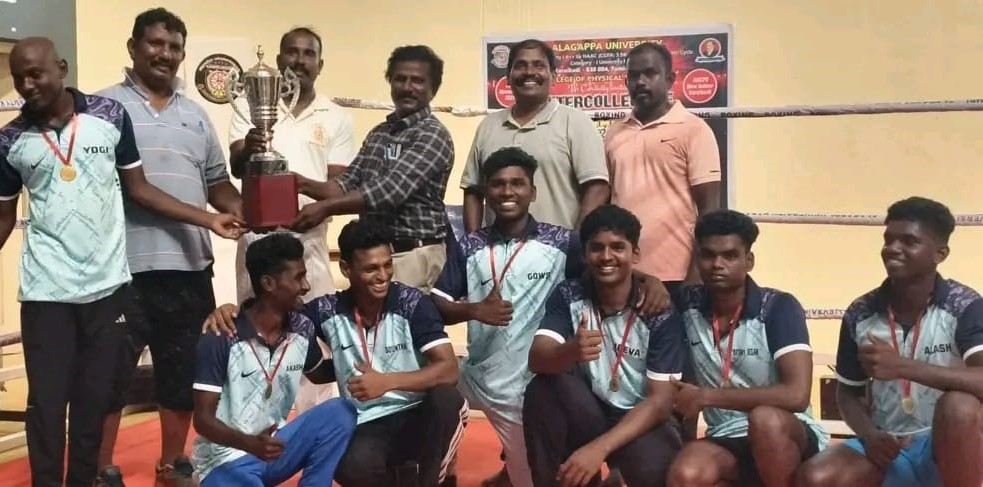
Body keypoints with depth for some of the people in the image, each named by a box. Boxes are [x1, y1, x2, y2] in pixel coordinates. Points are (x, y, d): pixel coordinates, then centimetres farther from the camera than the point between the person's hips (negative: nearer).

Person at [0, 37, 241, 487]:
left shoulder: (110, 116, -1)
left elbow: (138, 188, 5)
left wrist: (208, 219, -3)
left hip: (106, 282, 0)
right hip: (46, 289, 0)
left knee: (94, 397, 9)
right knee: (46, 399, 3)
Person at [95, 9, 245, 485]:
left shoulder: (196, 115, 16)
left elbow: (216, 183, 16)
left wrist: (245, 212, -3)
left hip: (189, 265, 5)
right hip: (123, 265, -5)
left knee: (183, 373, 14)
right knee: (112, 372, 4)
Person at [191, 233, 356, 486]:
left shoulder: (302, 329, -5)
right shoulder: (221, 339, -20)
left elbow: (318, 373, 18)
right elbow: (203, 419, -19)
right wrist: (249, 443, -37)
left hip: (275, 445, 6)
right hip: (226, 458, -6)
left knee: (339, 413, -17)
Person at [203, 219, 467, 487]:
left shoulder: (412, 303, -10)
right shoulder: (328, 311, -3)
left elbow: (448, 369, -18)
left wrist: (387, 381, -31)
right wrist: (233, 310, -14)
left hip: (417, 416, 0)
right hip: (366, 426, 1)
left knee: (447, 399, -33)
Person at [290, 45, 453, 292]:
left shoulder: (433, 135, -11)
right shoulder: (378, 133, 14)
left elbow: (391, 190, -21)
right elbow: (349, 183, 9)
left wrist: (325, 207, -23)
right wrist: (306, 186, -10)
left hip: (414, 254, -7)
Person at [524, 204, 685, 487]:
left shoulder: (660, 314, -14)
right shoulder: (568, 296, -7)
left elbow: (660, 401, -16)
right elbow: (536, 359, -20)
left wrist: (599, 448, -28)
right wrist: (571, 351, -45)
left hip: (641, 421, -2)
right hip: (586, 413, 3)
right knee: (542, 389, -28)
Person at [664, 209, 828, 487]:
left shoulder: (779, 308, -12)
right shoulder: (688, 305, 1)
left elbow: (796, 395, -25)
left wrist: (706, 396, -19)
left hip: (788, 436, -2)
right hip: (726, 440, 3)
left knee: (765, 419, -39)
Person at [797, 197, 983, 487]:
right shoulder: (860, 314, -2)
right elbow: (847, 392, 10)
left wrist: (902, 366, -35)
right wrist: (869, 435, -10)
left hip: (947, 446, -3)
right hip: (887, 446, 3)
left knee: (958, 406, -36)